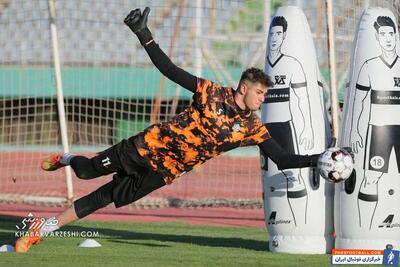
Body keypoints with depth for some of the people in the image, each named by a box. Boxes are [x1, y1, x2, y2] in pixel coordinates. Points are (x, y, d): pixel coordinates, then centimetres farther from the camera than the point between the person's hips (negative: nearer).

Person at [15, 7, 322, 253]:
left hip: (163, 173, 2)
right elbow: (169, 69, -11)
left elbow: (283, 160, -6)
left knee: (102, 199, 4)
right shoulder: (213, 93, -13)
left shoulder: (252, 128, -7)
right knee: (86, 171, 7)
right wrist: (143, 34, -19)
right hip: (150, 145, -2)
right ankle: (67, 160, 45)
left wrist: (318, 159, -21)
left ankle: (44, 229, 15)